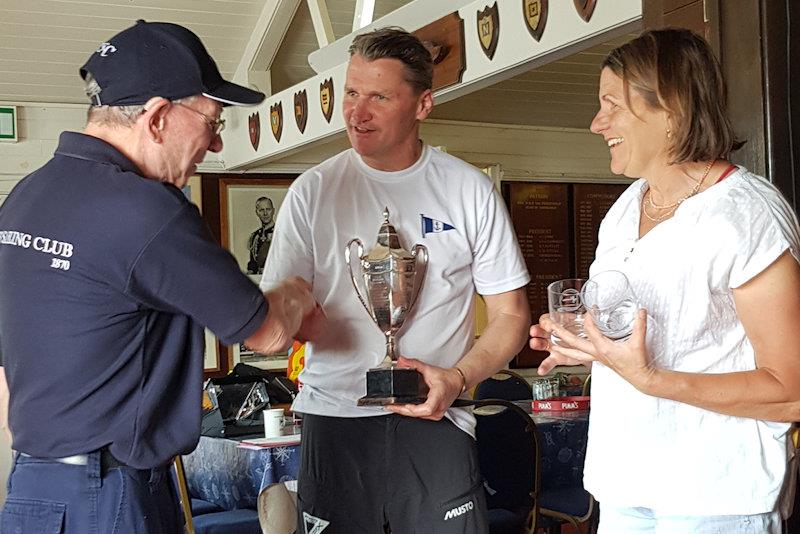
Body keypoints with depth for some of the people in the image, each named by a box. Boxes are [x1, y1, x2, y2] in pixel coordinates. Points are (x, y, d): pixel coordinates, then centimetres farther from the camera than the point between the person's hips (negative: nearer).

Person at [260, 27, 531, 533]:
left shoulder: (469, 190, 2)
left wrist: (457, 378, -12)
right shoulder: (313, 192, 3)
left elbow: (511, 315, 5)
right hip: (334, 419, 1)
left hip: (434, 419, 0)